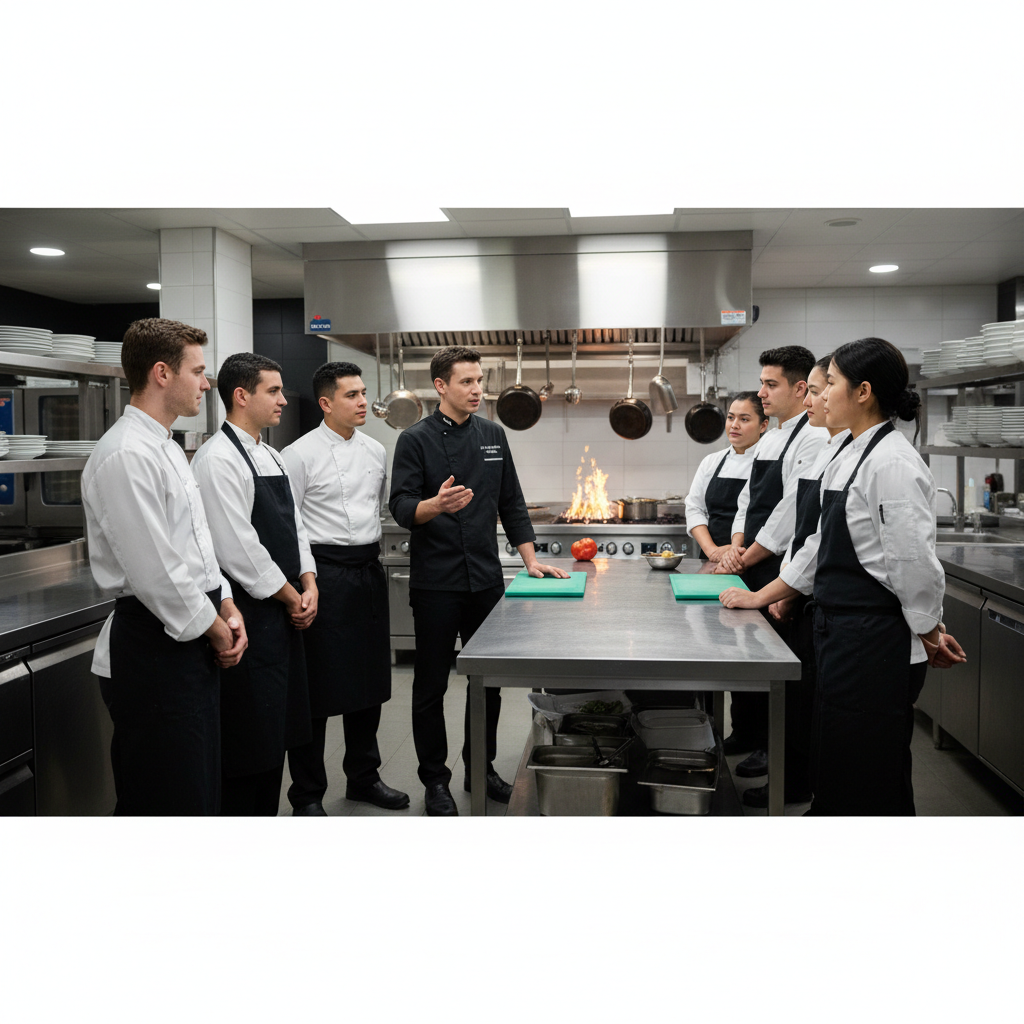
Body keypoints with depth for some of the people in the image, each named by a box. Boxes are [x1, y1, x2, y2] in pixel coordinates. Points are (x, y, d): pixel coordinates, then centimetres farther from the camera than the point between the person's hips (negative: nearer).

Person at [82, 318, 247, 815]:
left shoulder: (166, 448, 14)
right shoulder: (125, 456, -19)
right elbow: (155, 573, -22)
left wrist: (227, 607, 7)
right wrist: (216, 629, -9)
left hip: (194, 645, 10)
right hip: (153, 649, -10)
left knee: (200, 789, 19)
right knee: (164, 799, 0)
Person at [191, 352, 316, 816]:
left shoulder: (270, 456, 14)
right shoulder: (218, 459, -16)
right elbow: (238, 547, -20)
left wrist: (308, 584, 2)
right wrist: (291, 598, -11)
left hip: (285, 612, 9)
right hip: (248, 615, -9)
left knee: (278, 729, 17)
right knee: (247, 738, 0)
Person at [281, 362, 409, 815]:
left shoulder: (376, 451, 10)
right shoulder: (300, 454, -9)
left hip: (369, 570, 7)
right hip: (325, 572, -6)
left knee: (369, 680, 15)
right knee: (317, 688, 0)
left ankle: (363, 777, 31)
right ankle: (307, 795, 14)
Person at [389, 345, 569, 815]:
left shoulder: (493, 436, 10)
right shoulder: (416, 440, -6)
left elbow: (511, 503, 14)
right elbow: (401, 507, -13)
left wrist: (531, 559, 7)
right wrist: (436, 504, -34)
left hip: (486, 579, 5)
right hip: (436, 582, -5)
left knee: (488, 680, 12)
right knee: (431, 685, 4)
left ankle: (481, 768, 29)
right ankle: (435, 780, 18)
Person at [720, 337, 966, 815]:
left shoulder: (893, 463, -18)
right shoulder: (850, 458, 12)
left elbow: (915, 564, -19)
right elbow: (823, 546, 17)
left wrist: (930, 637, -7)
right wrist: (760, 597, 16)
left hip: (874, 645, -10)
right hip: (840, 633, 10)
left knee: (867, 784, 2)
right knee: (832, 775, 19)